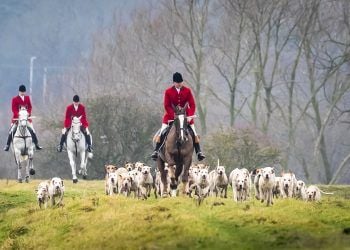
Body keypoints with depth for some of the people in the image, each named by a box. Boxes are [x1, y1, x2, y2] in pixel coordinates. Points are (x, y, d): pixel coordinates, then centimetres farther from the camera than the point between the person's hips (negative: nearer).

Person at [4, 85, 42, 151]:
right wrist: (18, 114, -26)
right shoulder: (15, 99, -5)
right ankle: (7, 145, 1)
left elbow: (30, 107, 6)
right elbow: (14, 109, -10)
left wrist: (28, 113, -13)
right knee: (11, 132, -8)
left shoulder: (27, 98, 7)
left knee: (32, 131, 1)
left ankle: (37, 145, 12)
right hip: (17, 118, -3)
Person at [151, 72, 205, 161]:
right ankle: (156, 150, -4)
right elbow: (167, 106, -10)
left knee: (194, 133, -4)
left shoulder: (187, 91, -7)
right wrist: (174, 116, -22)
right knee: (162, 132, -10)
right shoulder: (168, 92, -10)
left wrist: (190, 116, -21)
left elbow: (192, 105, -7)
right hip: (171, 114, -1)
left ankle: (198, 151, 2)